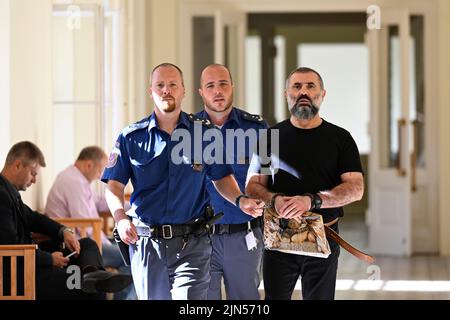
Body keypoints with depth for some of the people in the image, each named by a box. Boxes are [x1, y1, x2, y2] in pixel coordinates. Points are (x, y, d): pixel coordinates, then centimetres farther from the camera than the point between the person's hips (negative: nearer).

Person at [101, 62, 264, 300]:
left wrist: (240, 200, -7)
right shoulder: (131, 137, 5)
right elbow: (114, 186, 2)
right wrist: (121, 218, -17)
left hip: (192, 245, -2)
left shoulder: (204, 133, 5)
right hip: (146, 244, 2)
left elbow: (222, 178, 14)